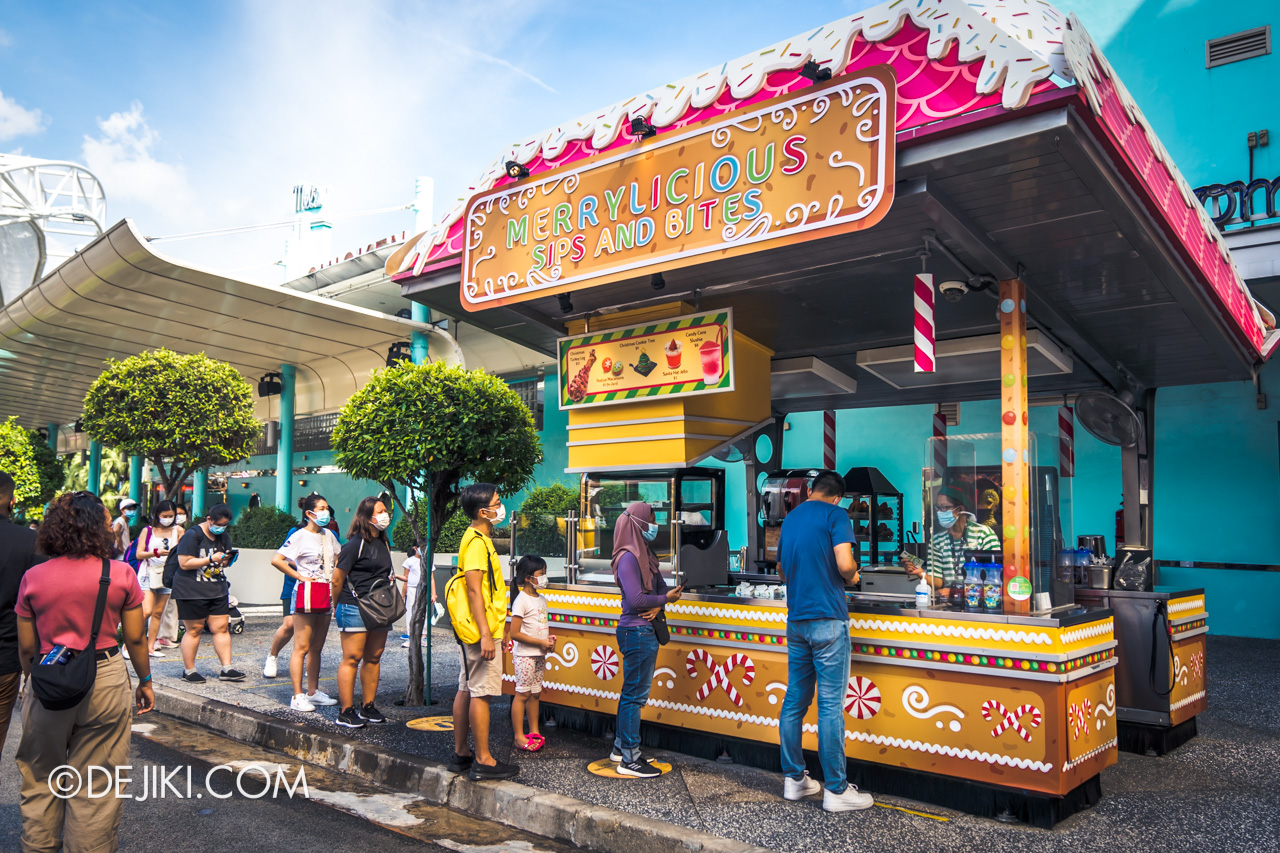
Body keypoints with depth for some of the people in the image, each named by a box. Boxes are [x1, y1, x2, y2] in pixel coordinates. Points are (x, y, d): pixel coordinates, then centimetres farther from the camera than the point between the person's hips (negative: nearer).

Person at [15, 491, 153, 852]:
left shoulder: (33, 578, -3)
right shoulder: (121, 574, -8)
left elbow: (26, 647, 2)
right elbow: (135, 638, -2)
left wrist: (31, 682, 19)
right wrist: (145, 680, 11)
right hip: (105, 680, -1)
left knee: (41, 781, 19)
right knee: (95, 784, 10)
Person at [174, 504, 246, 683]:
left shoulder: (223, 536, 12)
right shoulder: (192, 535, -11)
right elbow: (184, 563, -18)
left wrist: (226, 559, -2)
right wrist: (211, 559, -22)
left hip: (217, 589, 7)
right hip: (192, 592, -6)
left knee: (221, 628, 3)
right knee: (194, 629, 1)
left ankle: (227, 669, 5)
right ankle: (189, 671, 14)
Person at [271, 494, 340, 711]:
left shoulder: (329, 535, 13)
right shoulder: (299, 536, -8)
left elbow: (339, 557, 29)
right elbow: (276, 560, -18)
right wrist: (299, 576, -13)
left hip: (326, 593, 7)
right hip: (307, 593, -7)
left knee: (317, 648, 12)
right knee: (301, 647, -4)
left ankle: (313, 692, 20)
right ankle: (298, 696, 0)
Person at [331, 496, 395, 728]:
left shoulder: (383, 542, 13)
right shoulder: (355, 544, -11)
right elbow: (337, 579, -8)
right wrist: (338, 606, 2)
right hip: (355, 608, -8)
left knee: (373, 658, 11)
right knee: (352, 658, -4)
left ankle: (367, 707, 20)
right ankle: (346, 712, 2)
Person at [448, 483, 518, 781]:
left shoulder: (479, 539, 16)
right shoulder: (477, 542, -16)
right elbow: (474, 589, -22)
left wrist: (491, 629, 25)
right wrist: (486, 634, -25)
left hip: (475, 631, 10)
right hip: (482, 631, -10)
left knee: (466, 689, 14)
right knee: (481, 692, -5)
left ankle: (461, 753, 23)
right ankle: (483, 761, 1)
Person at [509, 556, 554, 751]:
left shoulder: (541, 599, 12)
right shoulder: (522, 600, -14)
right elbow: (514, 633, -18)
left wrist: (549, 639, 1)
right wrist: (541, 642, -17)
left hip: (539, 655, 8)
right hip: (525, 655, -8)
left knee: (535, 693, 13)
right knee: (523, 693, -4)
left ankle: (534, 732, 22)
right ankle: (519, 736, 3)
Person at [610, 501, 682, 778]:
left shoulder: (645, 555, 13)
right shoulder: (628, 558, -16)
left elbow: (661, 586, 13)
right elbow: (635, 599, -22)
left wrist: (657, 607, -7)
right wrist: (666, 599, -10)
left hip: (646, 632, 10)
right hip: (637, 633, -10)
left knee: (633, 692, 16)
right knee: (635, 694, -4)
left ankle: (620, 748, 27)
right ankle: (629, 759, 3)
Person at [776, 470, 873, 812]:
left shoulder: (790, 518, 15)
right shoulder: (835, 514, -6)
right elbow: (845, 565, -17)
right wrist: (852, 576, 2)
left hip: (796, 620, 7)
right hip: (828, 620, -7)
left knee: (794, 701, 11)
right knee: (830, 704, -4)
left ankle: (794, 779, 18)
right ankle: (836, 790, 1)